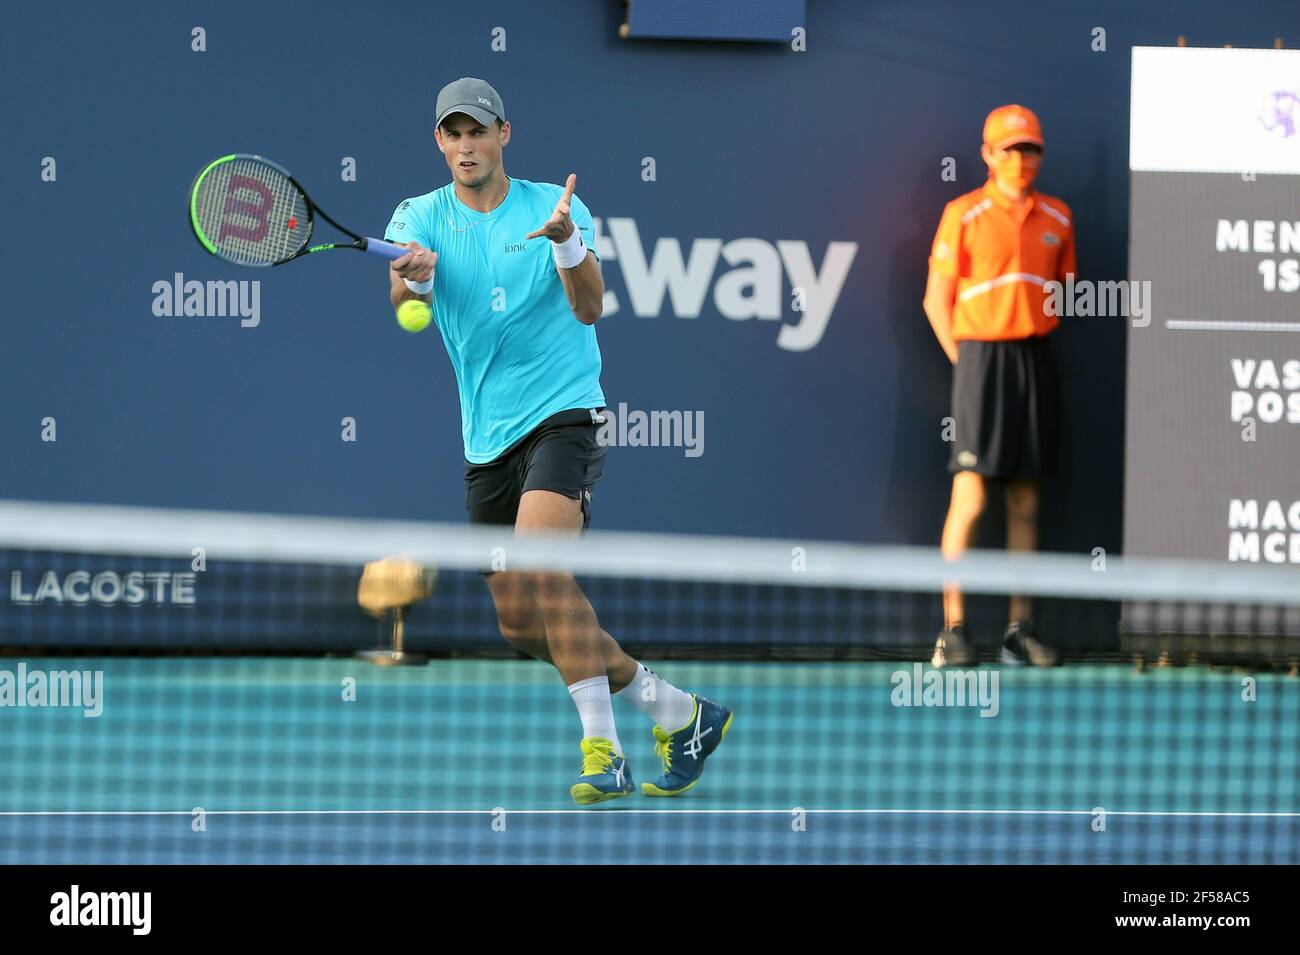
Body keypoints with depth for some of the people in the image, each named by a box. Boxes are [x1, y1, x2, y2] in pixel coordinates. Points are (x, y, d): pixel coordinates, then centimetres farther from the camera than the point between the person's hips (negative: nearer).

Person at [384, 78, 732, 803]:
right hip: (488, 437, 5)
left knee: (539, 564, -28)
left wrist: (566, 242, -35)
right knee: (519, 622, 5)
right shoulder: (423, 218, 4)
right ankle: (679, 713, 20)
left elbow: (589, 309, -15)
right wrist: (413, 277, -41)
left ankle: (603, 746, -26)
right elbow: (405, 300, -16)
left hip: (563, 411, -5)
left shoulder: (555, 207, -2)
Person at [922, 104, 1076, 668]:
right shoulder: (964, 215, -3)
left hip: (1036, 362, 4)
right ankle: (953, 630, -8)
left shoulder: (1058, 218, 10)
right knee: (970, 496, -10)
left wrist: (1033, 346, 9)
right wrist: (968, 362, -4)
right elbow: (936, 301, 0)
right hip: (981, 354, -4)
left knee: (1024, 503, 5)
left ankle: (1020, 629, 8)